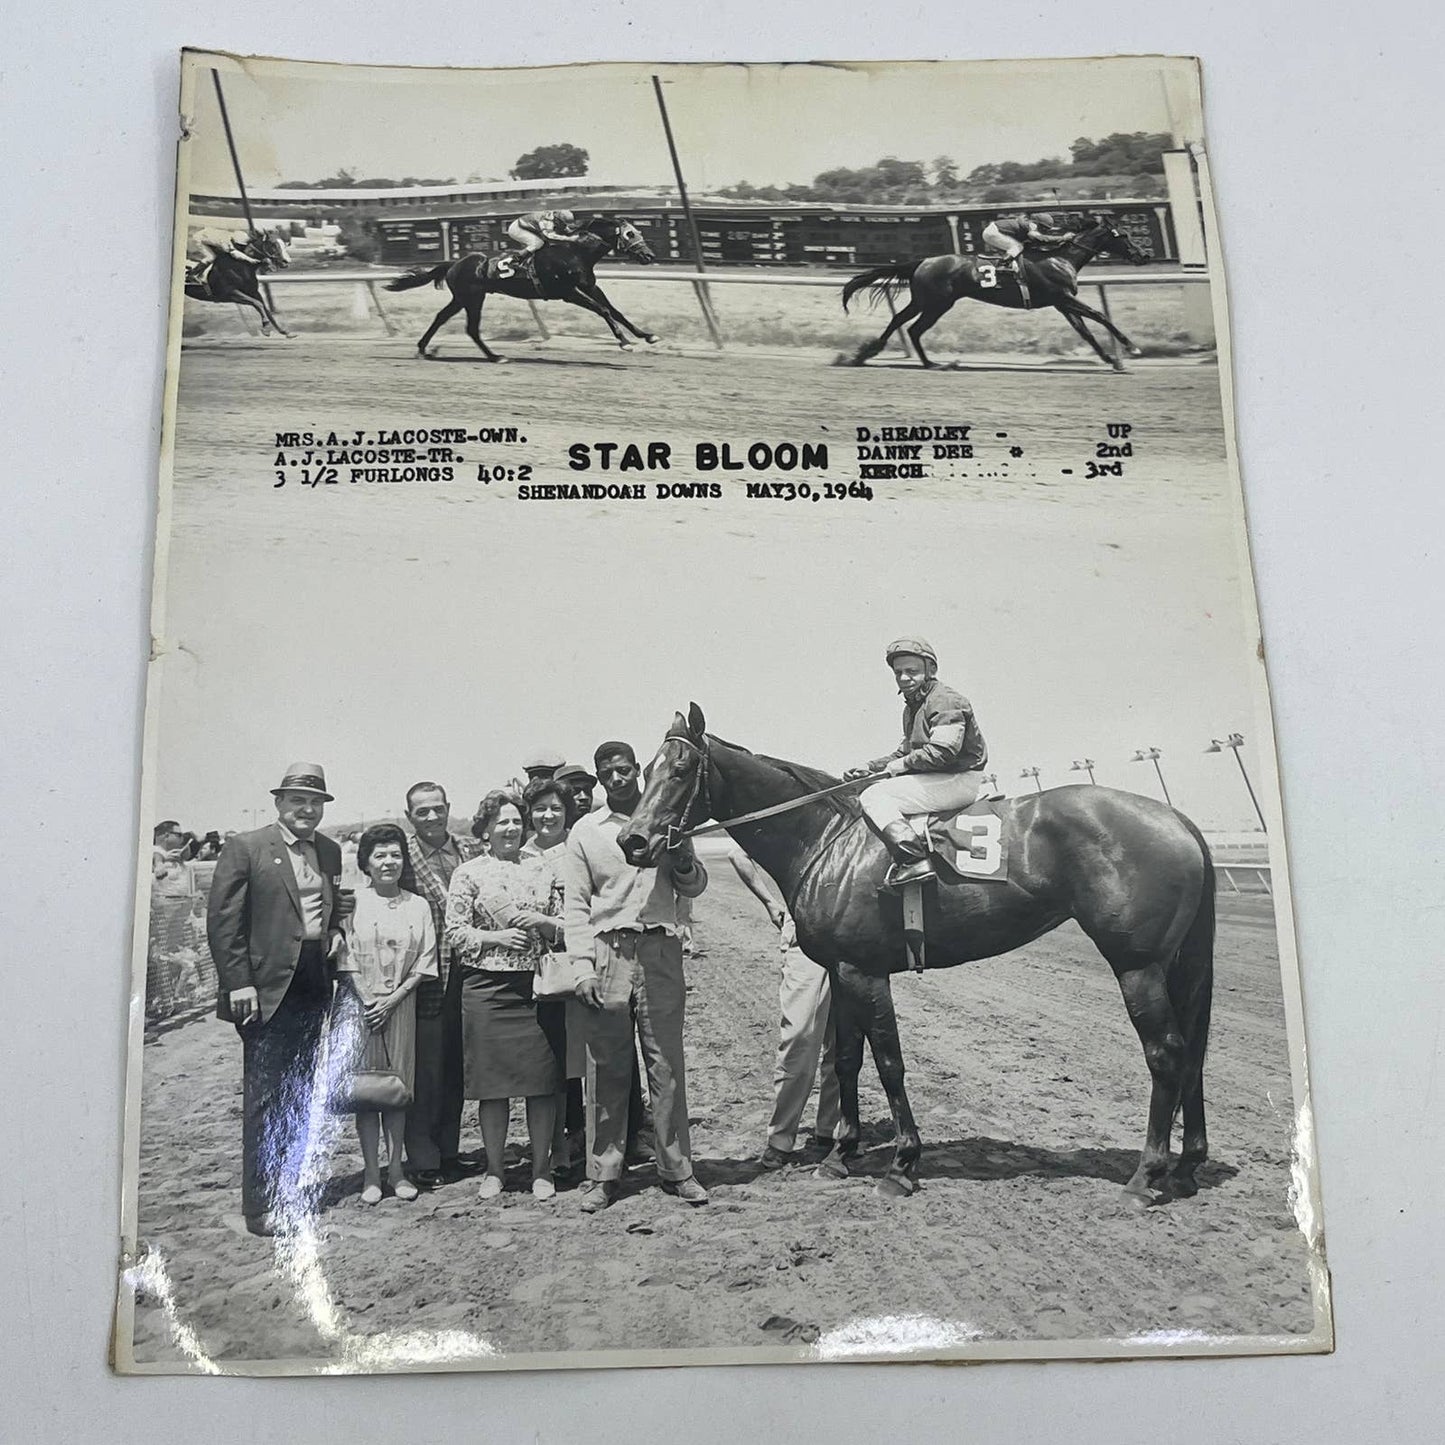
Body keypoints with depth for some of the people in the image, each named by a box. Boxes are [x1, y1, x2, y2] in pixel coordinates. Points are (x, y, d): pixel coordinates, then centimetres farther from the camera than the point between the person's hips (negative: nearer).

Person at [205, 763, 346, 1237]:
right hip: (266, 988, -6)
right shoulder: (245, 848, -6)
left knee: (299, 1096, 14)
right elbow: (222, 920, -9)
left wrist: (337, 932, 5)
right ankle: (260, 1205, 6)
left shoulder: (330, 852, 12)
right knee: (264, 1098, -2)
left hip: (313, 986, 6)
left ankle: (289, 1192, 25)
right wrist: (238, 984, -14)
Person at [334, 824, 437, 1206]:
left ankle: (396, 1167, 16)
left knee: (398, 1085, 6)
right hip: (361, 1003, -1)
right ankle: (371, 1173, 10)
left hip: (401, 1004, 2)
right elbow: (345, 962, -3)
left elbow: (425, 961, 2)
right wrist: (367, 1002, -11)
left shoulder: (418, 905, 4)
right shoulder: (354, 904, -1)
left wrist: (394, 997, -7)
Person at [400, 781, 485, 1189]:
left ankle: (448, 1150, 26)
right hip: (426, 975, -5)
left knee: (456, 1067, 13)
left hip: (466, 971, 5)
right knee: (425, 1069, 0)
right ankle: (422, 1161, 10)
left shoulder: (471, 849, 7)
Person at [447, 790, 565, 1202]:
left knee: (543, 1082, 2)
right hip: (487, 987, -2)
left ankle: (541, 1170, 14)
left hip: (539, 986, 2)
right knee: (493, 1083, 3)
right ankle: (493, 1171, 17)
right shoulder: (468, 874, 4)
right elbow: (454, 932, 0)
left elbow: (566, 928, 13)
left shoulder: (541, 871, 12)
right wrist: (495, 938, -14)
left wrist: (544, 924, -7)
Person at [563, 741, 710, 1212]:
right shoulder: (585, 830, 7)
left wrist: (683, 862, -8)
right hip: (607, 949, 0)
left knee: (667, 1063, 4)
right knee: (605, 1067, 3)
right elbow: (574, 903, 5)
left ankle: (676, 1169, 13)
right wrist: (582, 965, -5)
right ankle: (602, 1174, 12)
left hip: (660, 949, 1)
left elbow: (694, 888, 16)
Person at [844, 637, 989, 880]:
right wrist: (870, 767, 11)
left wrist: (901, 765, -14)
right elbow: (904, 752, 25)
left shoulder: (945, 700, -13)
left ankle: (916, 858, -26)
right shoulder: (911, 707, 19)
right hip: (936, 778, 11)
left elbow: (942, 751, -25)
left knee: (873, 797, -18)